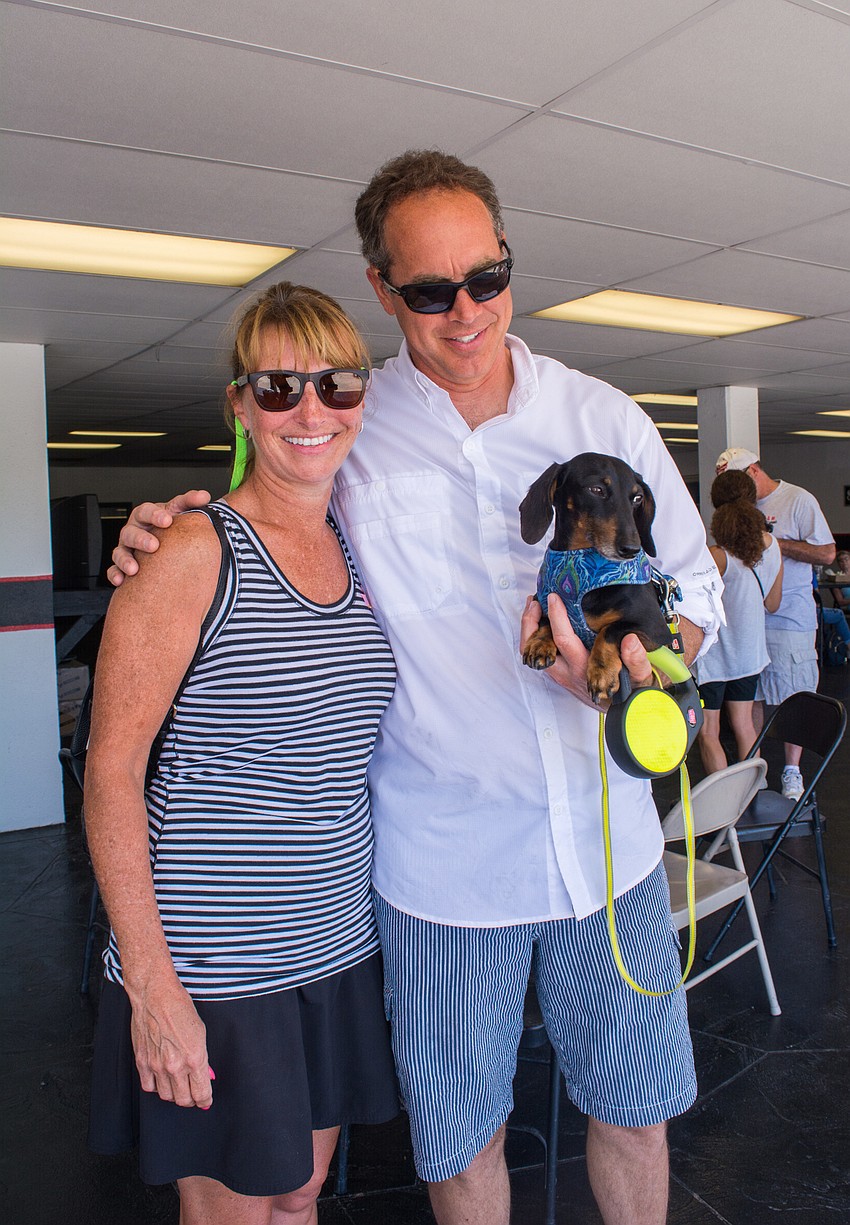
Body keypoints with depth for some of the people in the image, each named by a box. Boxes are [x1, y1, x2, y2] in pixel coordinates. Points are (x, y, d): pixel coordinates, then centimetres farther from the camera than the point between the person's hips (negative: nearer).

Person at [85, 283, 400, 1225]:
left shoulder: (360, 551, 6)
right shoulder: (195, 553, -14)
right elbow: (111, 770, -15)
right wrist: (150, 978, -15)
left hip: (336, 943, 6)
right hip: (211, 965, -5)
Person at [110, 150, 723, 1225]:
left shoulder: (604, 417, 0)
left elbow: (694, 592, 4)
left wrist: (631, 663, -19)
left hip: (610, 837, 2)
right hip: (443, 859, -1)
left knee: (635, 1108, 20)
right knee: (462, 1138, 15)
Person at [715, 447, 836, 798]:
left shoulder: (798, 500, -3)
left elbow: (827, 553, -7)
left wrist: (776, 543, -12)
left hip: (790, 617, -4)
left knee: (793, 698, 2)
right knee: (751, 696, 8)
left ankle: (792, 771, 13)